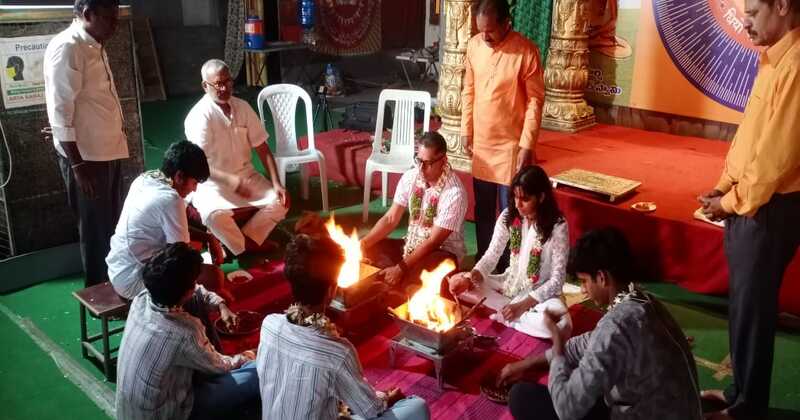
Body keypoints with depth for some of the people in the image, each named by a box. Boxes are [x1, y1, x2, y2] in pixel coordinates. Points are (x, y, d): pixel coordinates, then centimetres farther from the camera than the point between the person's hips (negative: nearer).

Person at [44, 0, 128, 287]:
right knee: (96, 230, 3)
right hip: (86, 156, -9)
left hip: (107, 151, 9)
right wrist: (78, 164, -21)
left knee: (113, 225, 18)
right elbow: (60, 114, -19)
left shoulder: (94, 46, 12)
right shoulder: (66, 48, -16)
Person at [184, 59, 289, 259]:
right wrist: (232, 180, -34)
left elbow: (262, 149, 2)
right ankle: (246, 251, -6)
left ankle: (242, 241, 1)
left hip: (246, 175, 5)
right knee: (216, 215, -34)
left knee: (280, 201, -16)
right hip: (211, 182, -5)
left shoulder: (243, 107, 1)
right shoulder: (198, 116, -16)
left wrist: (276, 183, -10)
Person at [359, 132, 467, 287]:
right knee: (366, 250, -12)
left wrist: (401, 268, -31)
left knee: (415, 271, -39)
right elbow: (390, 219, -3)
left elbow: (434, 241, -25)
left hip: (443, 251, -6)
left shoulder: (454, 193, -24)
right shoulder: (410, 177, -6)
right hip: (411, 244, 7)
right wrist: (363, 243, -19)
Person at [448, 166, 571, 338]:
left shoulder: (557, 227, -18)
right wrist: (472, 276, -27)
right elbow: (492, 255, -5)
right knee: (457, 283, -14)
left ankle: (501, 315, -15)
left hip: (540, 293, -3)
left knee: (560, 323, -36)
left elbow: (557, 280, -17)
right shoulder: (508, 216, -5)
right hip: (509, 284, 4)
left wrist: (522, 305, -26)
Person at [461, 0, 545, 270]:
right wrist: (466, 130, 8)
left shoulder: (526, 51, -15)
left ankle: (507, 268, 18)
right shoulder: (474, 45, 0)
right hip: (481, 142, 5)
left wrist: (527, 145, -14)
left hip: (511, 144, -5)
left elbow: (535, 101, -12)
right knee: (482, 209, 15)